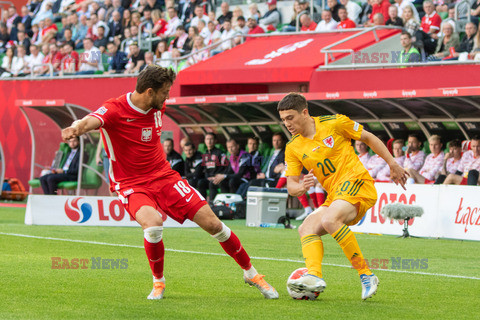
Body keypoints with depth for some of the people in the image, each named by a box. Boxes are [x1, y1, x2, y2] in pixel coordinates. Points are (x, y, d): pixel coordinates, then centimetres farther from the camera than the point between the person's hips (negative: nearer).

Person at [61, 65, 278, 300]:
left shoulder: (157, 107, 1)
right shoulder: (114, 110, -20)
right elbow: (90, 121, -42)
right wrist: (76, 128, -62)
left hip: (164, 176, 5)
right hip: (131, 184, -5)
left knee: (212, 223, -1)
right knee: (153, 224, -35)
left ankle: (250, 273, 20)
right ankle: (158, 282, -7)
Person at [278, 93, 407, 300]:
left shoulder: (334, 123, -5)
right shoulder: (293, 148, 8)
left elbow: (368, 138, 7)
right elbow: (291, 186, 6)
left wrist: (392, 164, 9)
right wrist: (301, 186, -19)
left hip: (357, 182, -7)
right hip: (334, 196, 7)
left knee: (329, 220, -30)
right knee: (307, 228, -13)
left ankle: (366, 275, -27)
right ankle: (314, 276, -35)